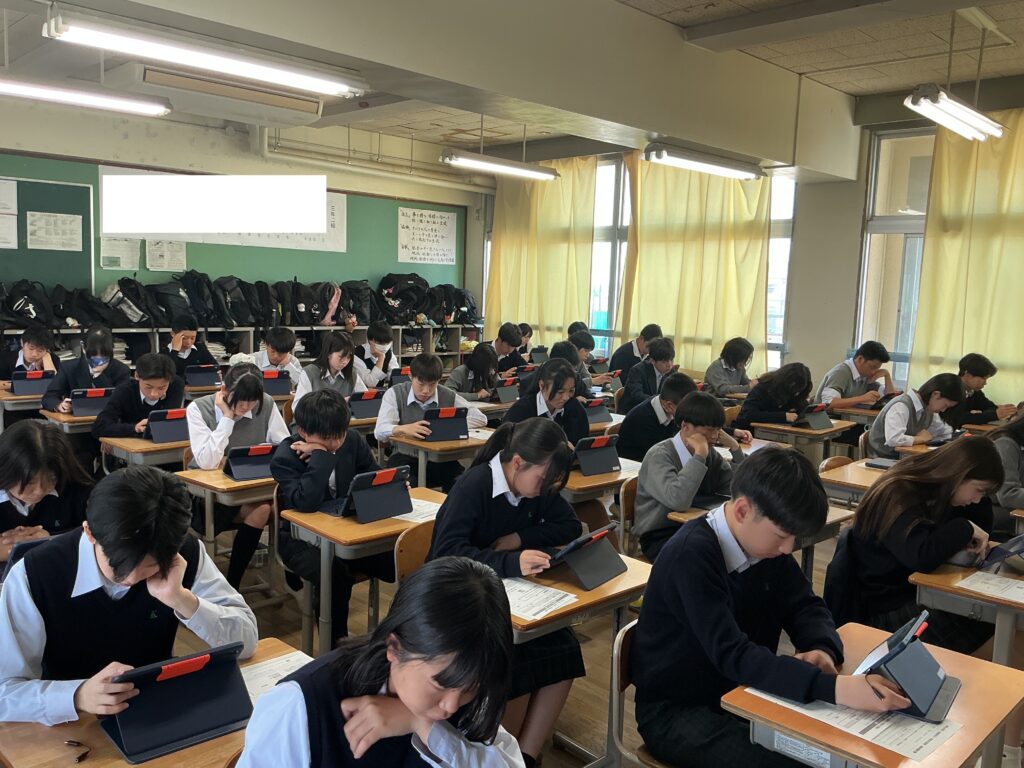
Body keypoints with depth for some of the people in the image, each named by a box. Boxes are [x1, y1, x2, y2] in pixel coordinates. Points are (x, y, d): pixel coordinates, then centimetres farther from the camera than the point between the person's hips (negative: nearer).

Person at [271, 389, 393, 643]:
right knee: (335, 575, -37)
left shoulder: (352, 440, -4)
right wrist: (322, 456, -31)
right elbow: (307, 503, -34)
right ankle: (337, 644, -12)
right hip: (303, 538, -4)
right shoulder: (285, 457, -18)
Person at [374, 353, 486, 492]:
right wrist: (405, 429, -37)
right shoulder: (394, 394, -4)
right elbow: (380, 431, -16)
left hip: (440, 459, 2)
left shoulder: (449, 396, 1)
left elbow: (480, 419, 0)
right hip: (406, 458, -2)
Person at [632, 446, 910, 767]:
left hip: (739, 692, 7)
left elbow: (805, 607, 1)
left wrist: (824, 650, -22)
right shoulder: (691, 555, -28)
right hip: (676, 711, -7)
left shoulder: (764, 540, -4)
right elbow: (731, 654, -35)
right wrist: (833, 688, -45)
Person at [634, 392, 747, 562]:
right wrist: (699, 455, -27)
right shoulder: (659, 456, -17)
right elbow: (679, 501, -32)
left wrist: (735, 448, -4)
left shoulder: (710, 454, 5)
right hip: (662, 539, -6)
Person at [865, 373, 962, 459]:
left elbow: (947, 433, 17)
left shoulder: (928, 408, 3)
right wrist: (921, 438, -18)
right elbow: (893, 439, -36)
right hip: (883, 459, -8)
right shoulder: (901, 406, -22)